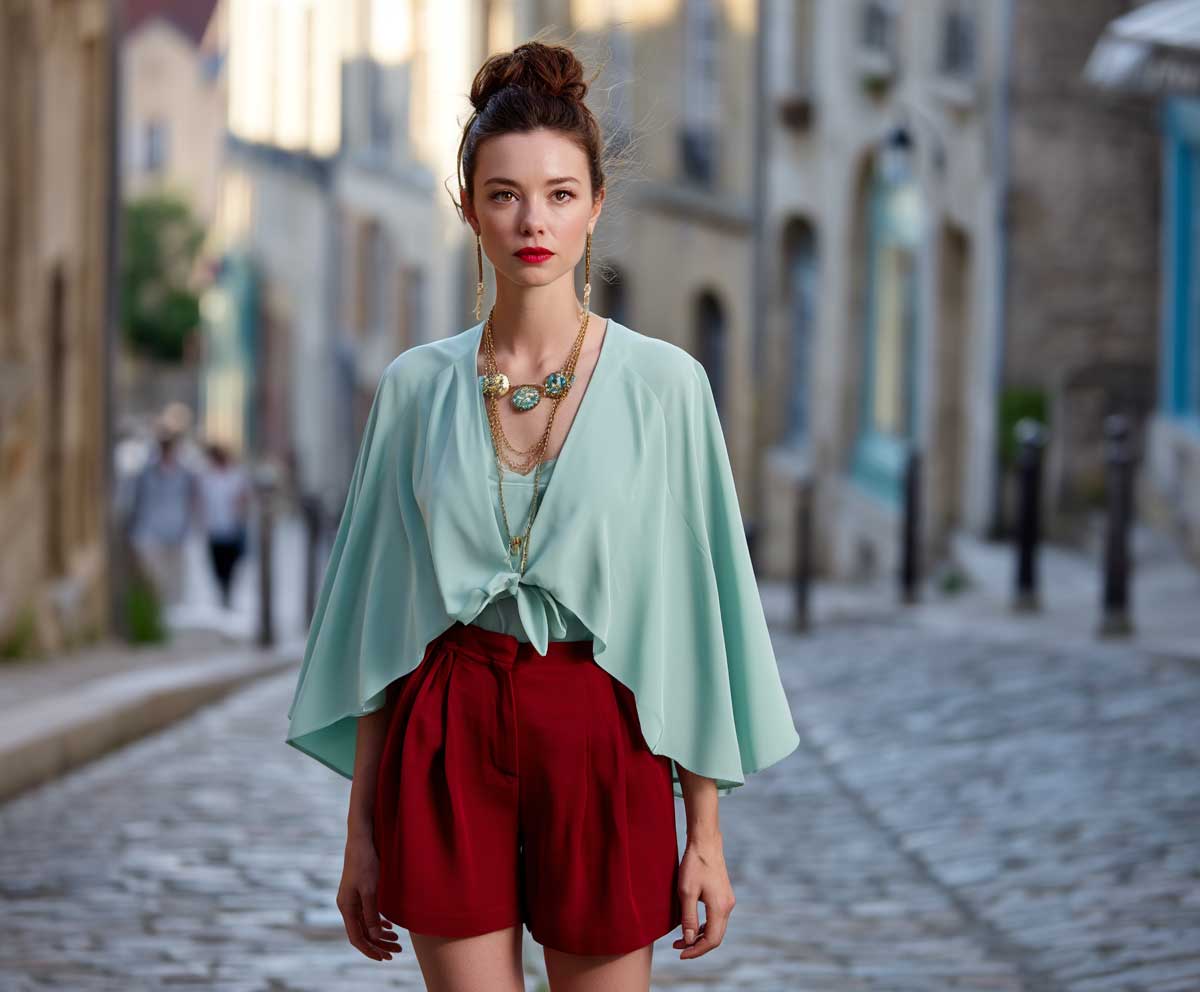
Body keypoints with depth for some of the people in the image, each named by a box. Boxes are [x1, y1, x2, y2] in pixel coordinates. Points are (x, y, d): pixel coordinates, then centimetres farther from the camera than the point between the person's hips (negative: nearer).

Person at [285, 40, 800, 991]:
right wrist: (362, 829, 5)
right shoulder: (417, 385, 3)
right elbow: (376, 617, 6)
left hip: (600, 744, -1)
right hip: (448, 743, 1)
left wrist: (706, 834, -3)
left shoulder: (662, 383, -2)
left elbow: (698, 609, -1)